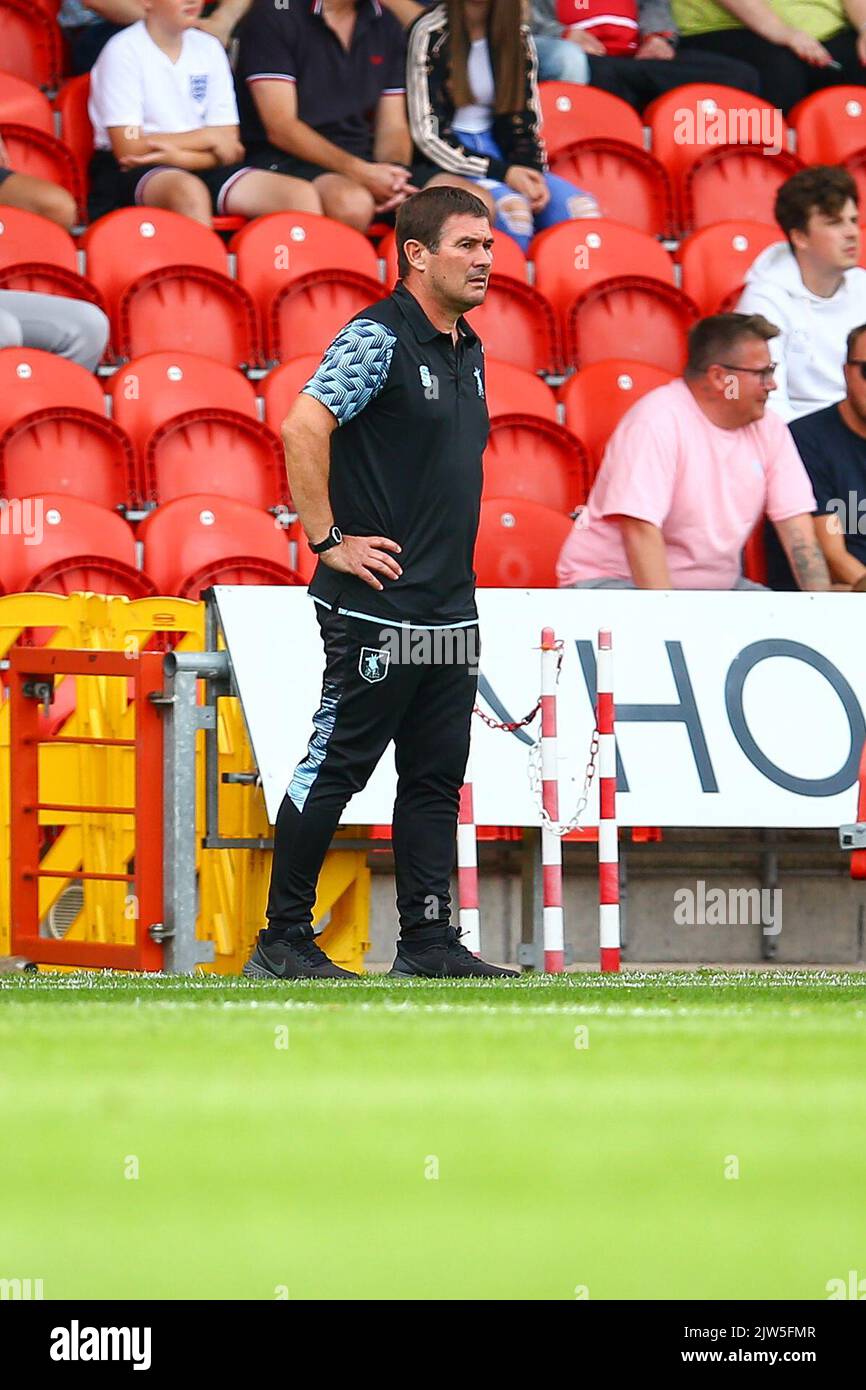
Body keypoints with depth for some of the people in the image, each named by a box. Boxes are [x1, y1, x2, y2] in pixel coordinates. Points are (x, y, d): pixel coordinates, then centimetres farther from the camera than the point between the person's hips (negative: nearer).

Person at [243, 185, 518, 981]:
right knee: (337, 766, -4)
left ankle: (429, 941, 12)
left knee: (437, 776, 8)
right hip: (377, 608, -8)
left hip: (451, 611, 8)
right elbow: (304, 427, -25)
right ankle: (283, 940, 2)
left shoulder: (468, 352, 15)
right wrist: (328, 541, -22)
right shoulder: (379, 339, -13)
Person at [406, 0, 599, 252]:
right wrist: (503, 173, -17)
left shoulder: (519, 37, 8)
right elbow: (427, 133, -9)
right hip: (444, 163, -5)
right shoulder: (430, 33, -6)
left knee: (582, 208, -21)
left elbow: (526, 121, 11)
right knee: (511, 207, -35)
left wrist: (534, 174, -11)